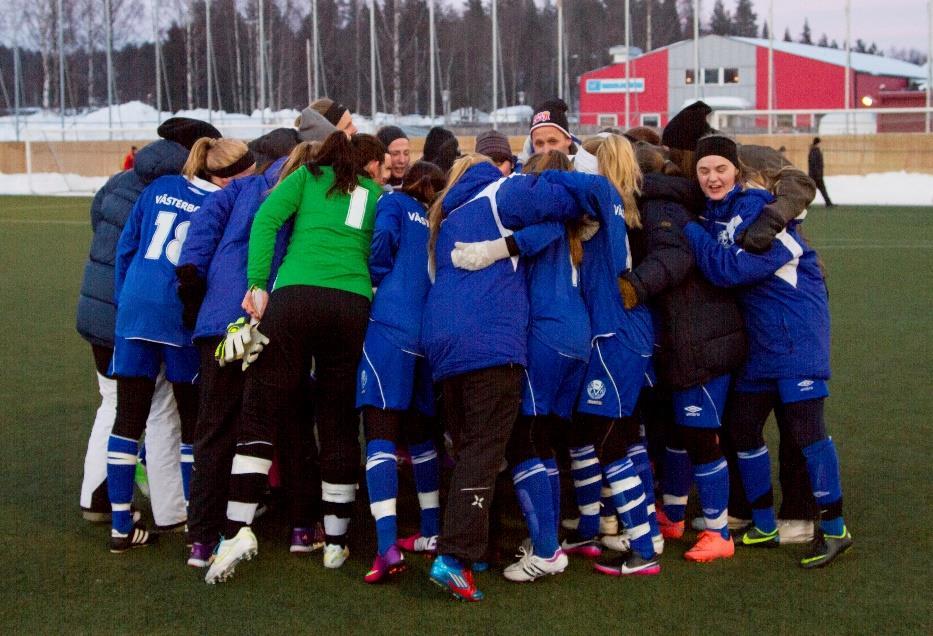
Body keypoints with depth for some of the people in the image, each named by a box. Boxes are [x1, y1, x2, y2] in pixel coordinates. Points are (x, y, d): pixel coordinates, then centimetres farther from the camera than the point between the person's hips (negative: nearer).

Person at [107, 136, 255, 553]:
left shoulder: (159, 189, 10)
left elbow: (126, 247, 13)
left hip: (134, 309, 4)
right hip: (183, 316, -4)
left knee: (128, 420, 7)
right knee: (194, 422, 9)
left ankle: (121, 526, 11)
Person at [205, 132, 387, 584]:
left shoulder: (309, 175, 17)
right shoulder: (378, 196, 22)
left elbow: (266, 218, 2)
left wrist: (257, 284, -2)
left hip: (295, 295, -1)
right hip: (354, 305, 1)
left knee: (259, 416, 2)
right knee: (339, 425, 10)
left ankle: (238, 529, -10)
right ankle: (335, 541, 15)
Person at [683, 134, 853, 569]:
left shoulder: (761, 211, -16)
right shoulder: (713, 217, 8)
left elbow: (732, 269, -25)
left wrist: (689, 232, -17)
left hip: (797, 332, -8)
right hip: (757, 336, 9)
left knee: (805, 426, -11)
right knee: (743, 426, 10)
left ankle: (834, 529, 0)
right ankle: (764, 526, 23)